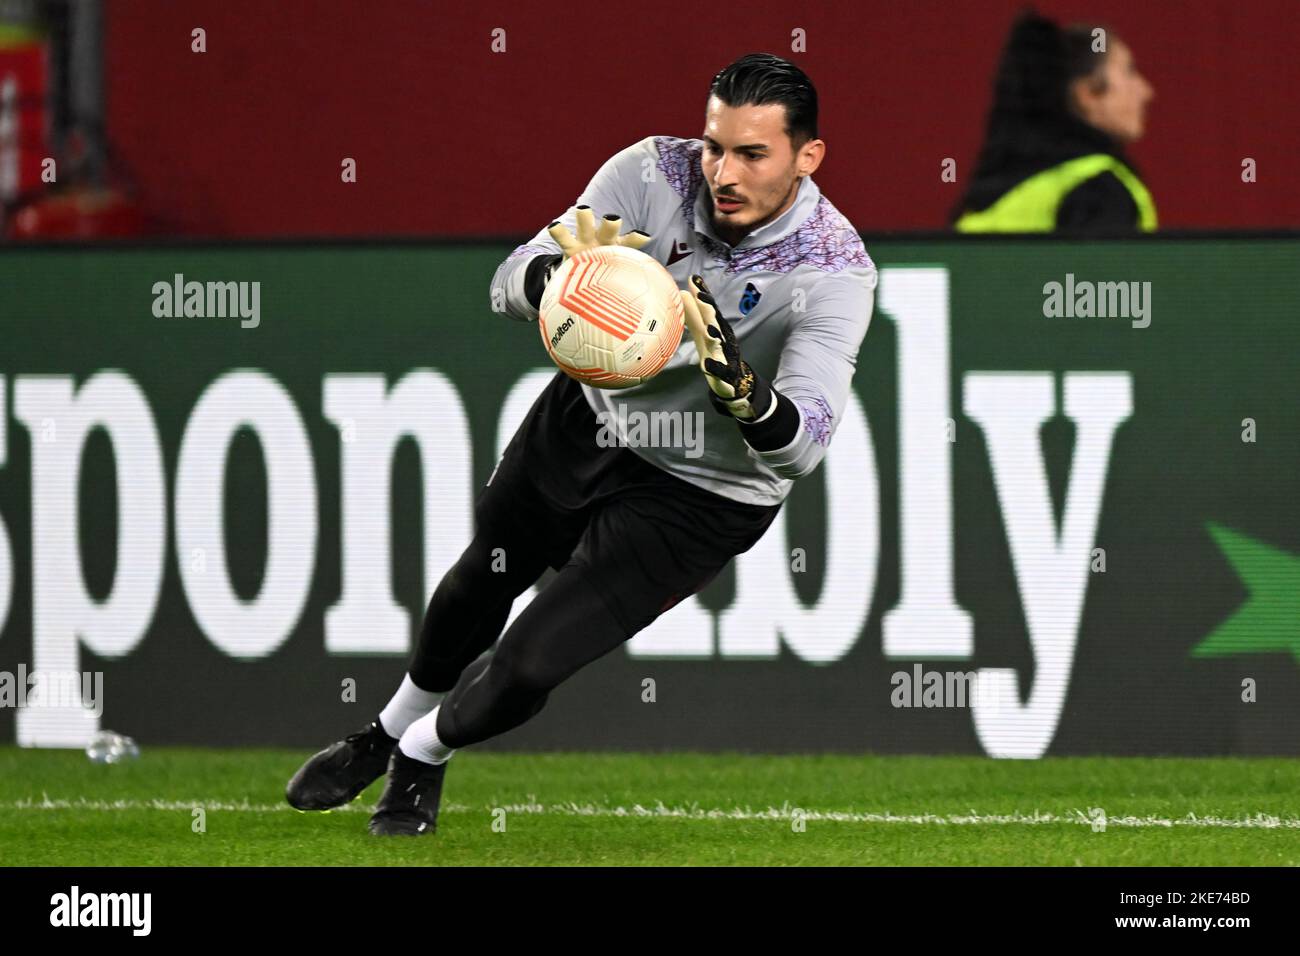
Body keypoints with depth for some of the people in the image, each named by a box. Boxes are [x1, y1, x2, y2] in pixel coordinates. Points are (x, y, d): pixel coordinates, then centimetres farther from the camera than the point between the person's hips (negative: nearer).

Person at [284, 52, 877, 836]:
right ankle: (386, 736, 54)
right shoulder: (656, 171, -22)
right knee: (474, 593, 23)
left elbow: (800, 443, -39)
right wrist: (557, 278, -51)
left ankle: (424, 755, 26)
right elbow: (512, 282, -26)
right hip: (587, 418, 4)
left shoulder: (836, 272, -31)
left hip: (701, 497, -4)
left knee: (528, 667, -9)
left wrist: (742, 389, -61)